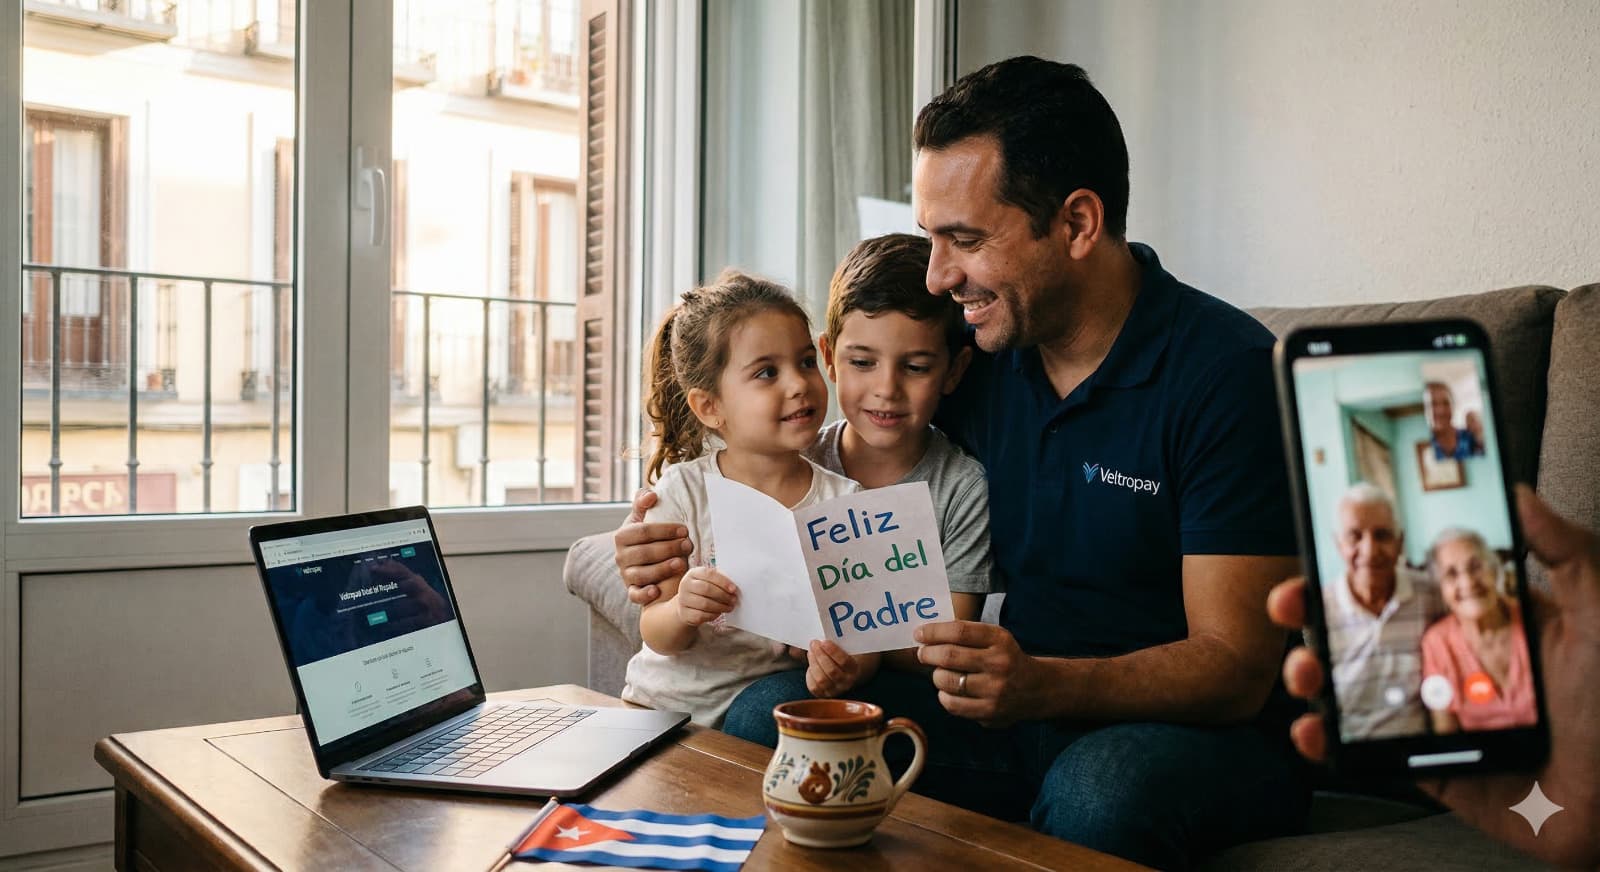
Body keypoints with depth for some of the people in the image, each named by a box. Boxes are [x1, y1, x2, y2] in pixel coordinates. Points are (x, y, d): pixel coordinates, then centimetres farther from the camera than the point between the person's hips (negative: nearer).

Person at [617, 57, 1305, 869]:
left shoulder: (1227, 372, -16)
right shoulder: (975, 353, 1)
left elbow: (1233, 668, -18)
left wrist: (1041, 684, -35)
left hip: (1200, 727, -4)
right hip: (1024, 711, 4)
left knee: (1096, 793, -37)